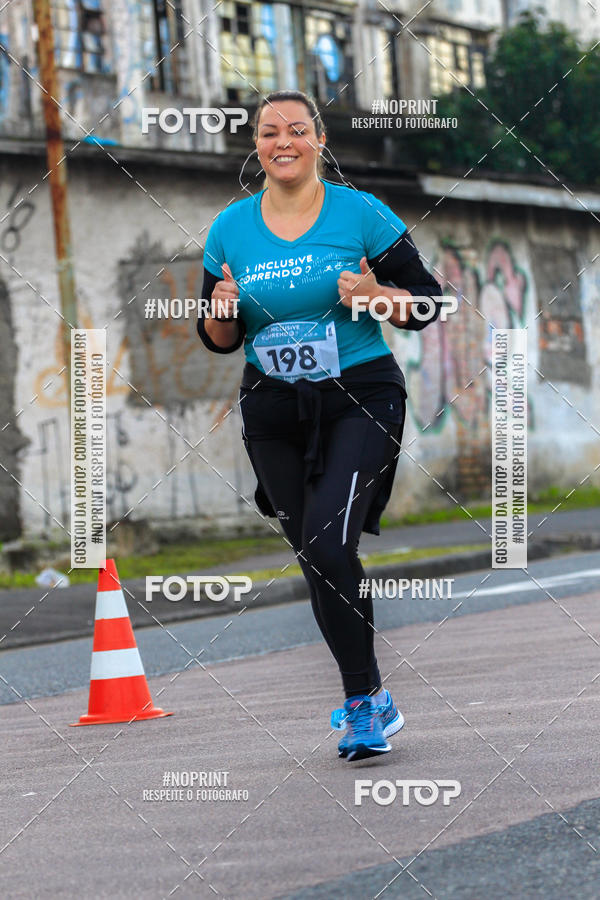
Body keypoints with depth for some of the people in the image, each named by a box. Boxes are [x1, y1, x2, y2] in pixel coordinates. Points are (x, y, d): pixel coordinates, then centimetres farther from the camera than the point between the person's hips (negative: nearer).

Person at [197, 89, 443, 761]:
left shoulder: (361, 213, -5)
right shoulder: (229, 229, 4)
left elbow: (426, 303, -1)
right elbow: (217, 338, 10)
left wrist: (375, 294, -20)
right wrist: (223, 310, -12)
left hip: (361, 399, -4)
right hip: (274, 411, 4)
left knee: (328, 550, -20)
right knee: (316, 561, 10)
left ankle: (365, 702, -8)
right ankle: (368, 696, 27)